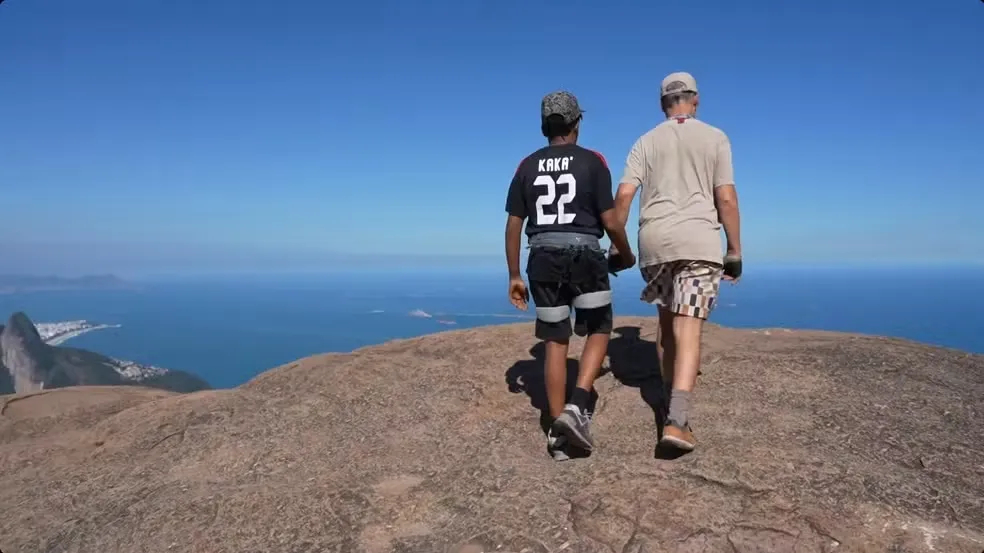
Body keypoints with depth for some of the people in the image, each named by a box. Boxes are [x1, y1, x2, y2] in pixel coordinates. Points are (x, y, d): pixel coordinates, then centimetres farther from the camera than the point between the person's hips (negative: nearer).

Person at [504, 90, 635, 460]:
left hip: (543, 259, 3)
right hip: (584, 255, -3)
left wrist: (514, 276, 12)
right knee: (599, 332, 14)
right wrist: (626, 255, 15)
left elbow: (513, 225, 6)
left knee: (555, 343, 9)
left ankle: (558, 431, 13)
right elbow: (610, 221, -4)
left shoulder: (527, 166, 8)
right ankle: (577, 406, -6)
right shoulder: (592, 161, 0)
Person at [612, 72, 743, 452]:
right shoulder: (715, 138, 7)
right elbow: (726, 199, 0)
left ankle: (672, 403, 29)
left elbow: (624, 195, 0)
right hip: (698, 240, -3)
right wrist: (735, 250, 5)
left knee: (668, 324, 18)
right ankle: (676, 420, -18)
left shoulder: (646, 141, 11)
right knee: (688, 330, -7)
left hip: (654, 240, 3)